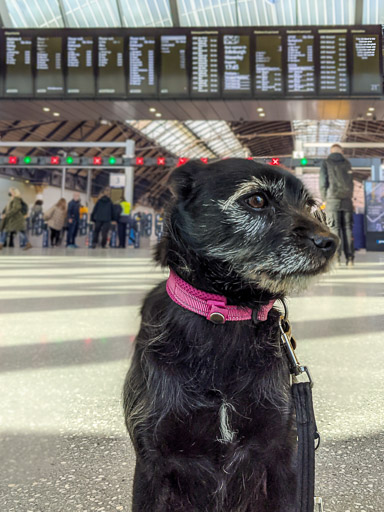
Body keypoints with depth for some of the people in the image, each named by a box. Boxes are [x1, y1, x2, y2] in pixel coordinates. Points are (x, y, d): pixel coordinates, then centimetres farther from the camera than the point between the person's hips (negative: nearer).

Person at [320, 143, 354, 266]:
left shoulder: (326, 163, 4)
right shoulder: (347, 163, 13)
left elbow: (323, 182, -2)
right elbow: (351, 183, 12)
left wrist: (324, 199, 7)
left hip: (332, 200, -2)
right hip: (347, 200, 2)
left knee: (335, 228, -3)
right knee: (347, 228, 3)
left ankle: (336, 256, -11)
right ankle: (349, 258, -2)